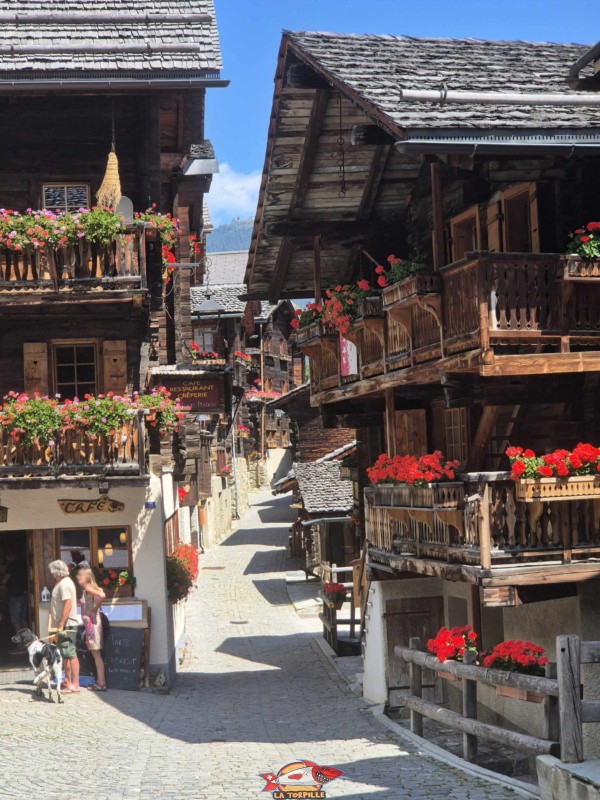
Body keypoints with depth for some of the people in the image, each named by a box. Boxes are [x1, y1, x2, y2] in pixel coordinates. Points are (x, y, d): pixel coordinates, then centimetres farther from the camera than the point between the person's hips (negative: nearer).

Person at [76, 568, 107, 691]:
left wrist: (95, 608, -17)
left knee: (96, 654, -6)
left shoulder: (88, 588, -14)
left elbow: (102, 595, -29)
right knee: (95, 653, 12)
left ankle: (101, 683, -4)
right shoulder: (87, 588, 12)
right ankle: (100, 681, 17)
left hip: (92, 622, -9)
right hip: (90, 622, 9)